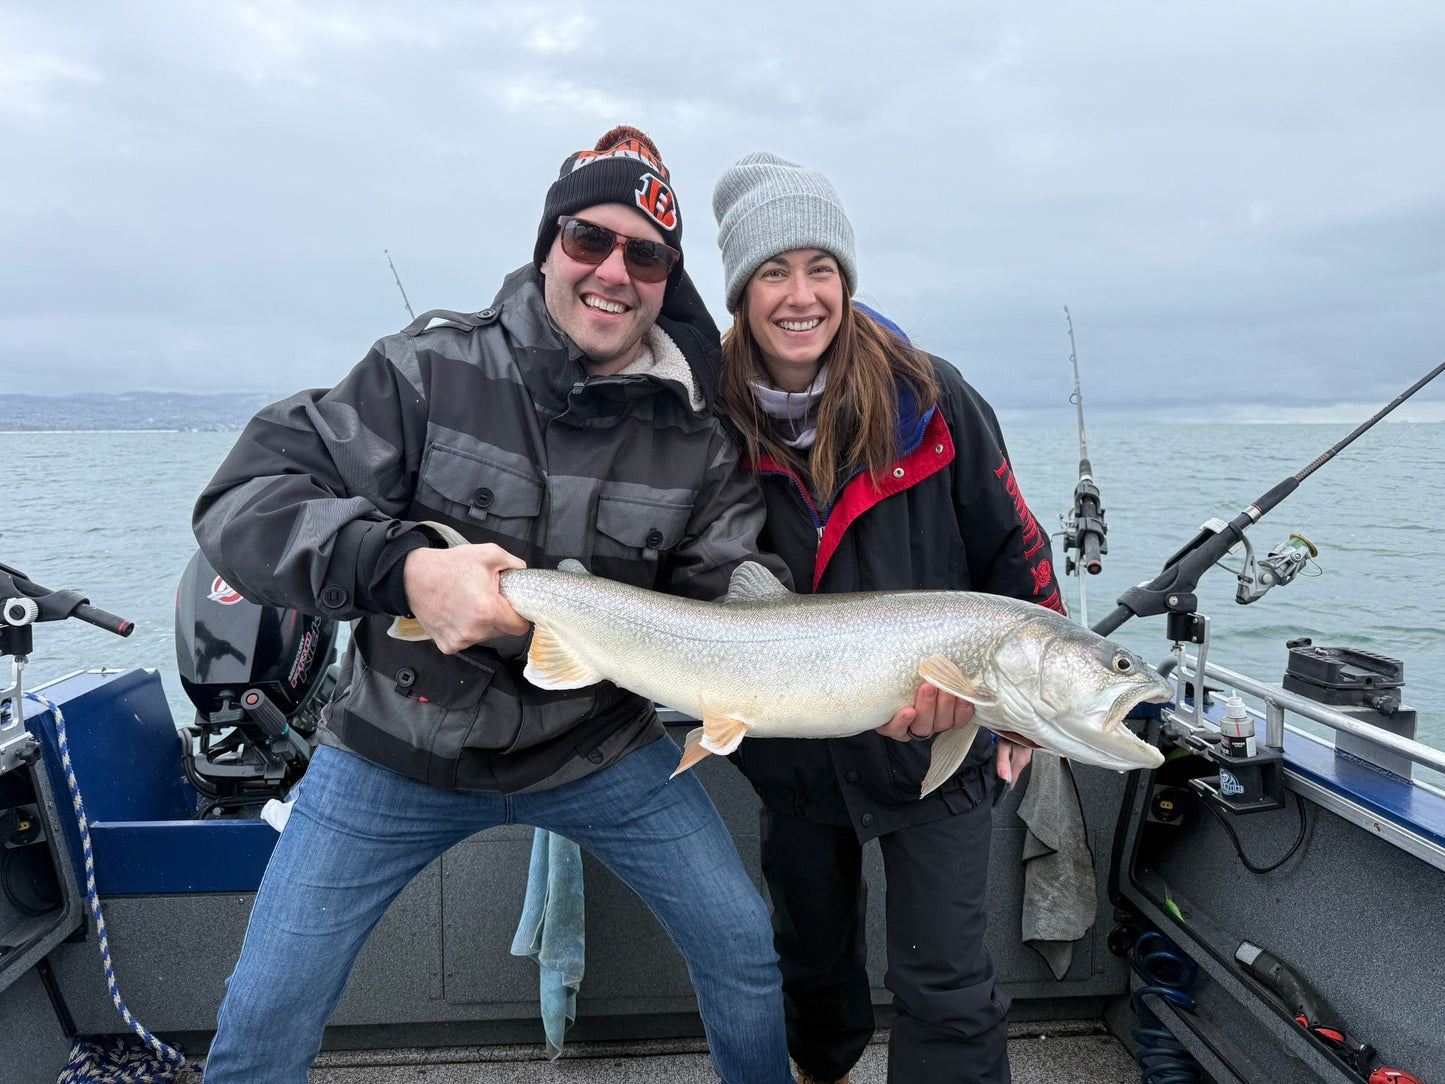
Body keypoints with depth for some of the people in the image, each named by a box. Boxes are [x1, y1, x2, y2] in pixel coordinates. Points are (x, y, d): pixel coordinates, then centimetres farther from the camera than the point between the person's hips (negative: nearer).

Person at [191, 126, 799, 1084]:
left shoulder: (697, 439, -8)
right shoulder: (433, 369, -15)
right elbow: (242, 502, -18)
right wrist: (403, 568, -35)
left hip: (597, 747, 2)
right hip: (397, 752, -1)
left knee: (743, 945, 7)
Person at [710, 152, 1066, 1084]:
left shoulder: (930, 399, -14)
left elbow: (1012, 551, -4)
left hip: (941, 740, -2)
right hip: (796, 755, 3)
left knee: (945, 988, 1)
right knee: (813, 952, 24)